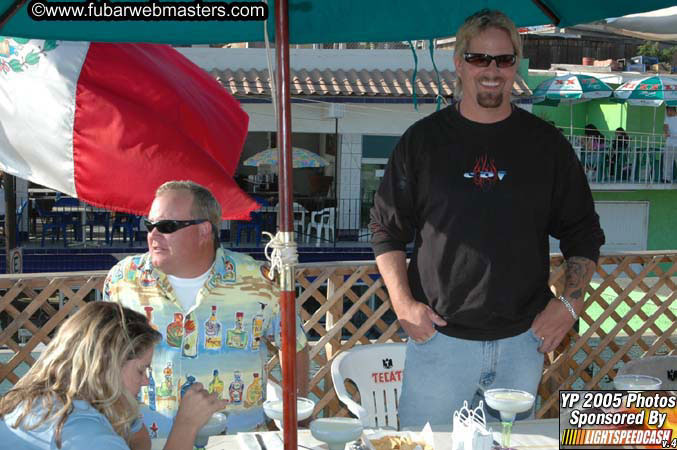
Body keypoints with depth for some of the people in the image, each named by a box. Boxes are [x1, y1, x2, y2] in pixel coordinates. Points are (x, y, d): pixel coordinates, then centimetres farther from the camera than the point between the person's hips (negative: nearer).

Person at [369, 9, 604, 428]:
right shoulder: (423, 140, 1)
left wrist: (571, 301, -3)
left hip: (523, 339, 2)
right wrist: (403, 302, -7)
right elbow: (387, 229, 4)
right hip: (438, 334, -1)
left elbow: (583, 233, 10)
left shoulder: (547, 143, 4)